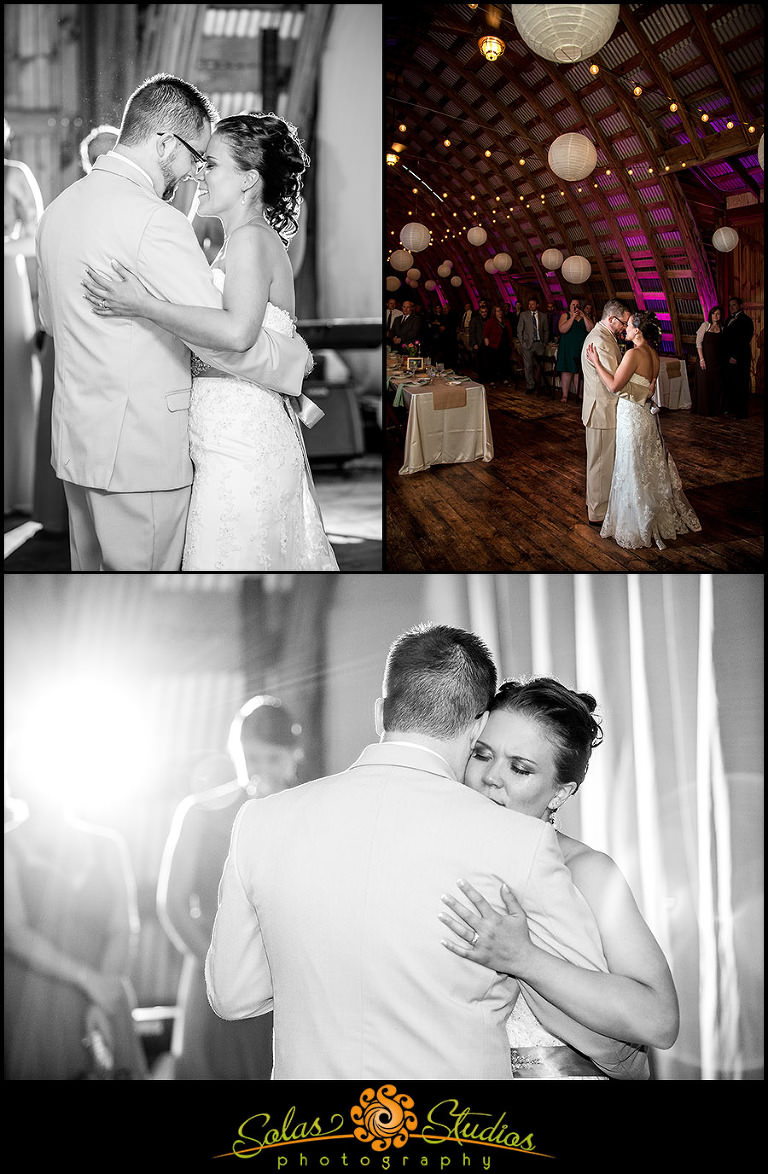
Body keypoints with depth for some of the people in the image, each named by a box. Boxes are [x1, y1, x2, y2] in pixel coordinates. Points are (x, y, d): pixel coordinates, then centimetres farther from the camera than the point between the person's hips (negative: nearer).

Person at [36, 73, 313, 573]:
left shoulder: (60, 207, 10)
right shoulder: (156, 222, -19)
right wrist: (297, 356, -5)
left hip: (75, 436, 9)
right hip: (141, 448, -9)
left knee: (92, 572, 17)